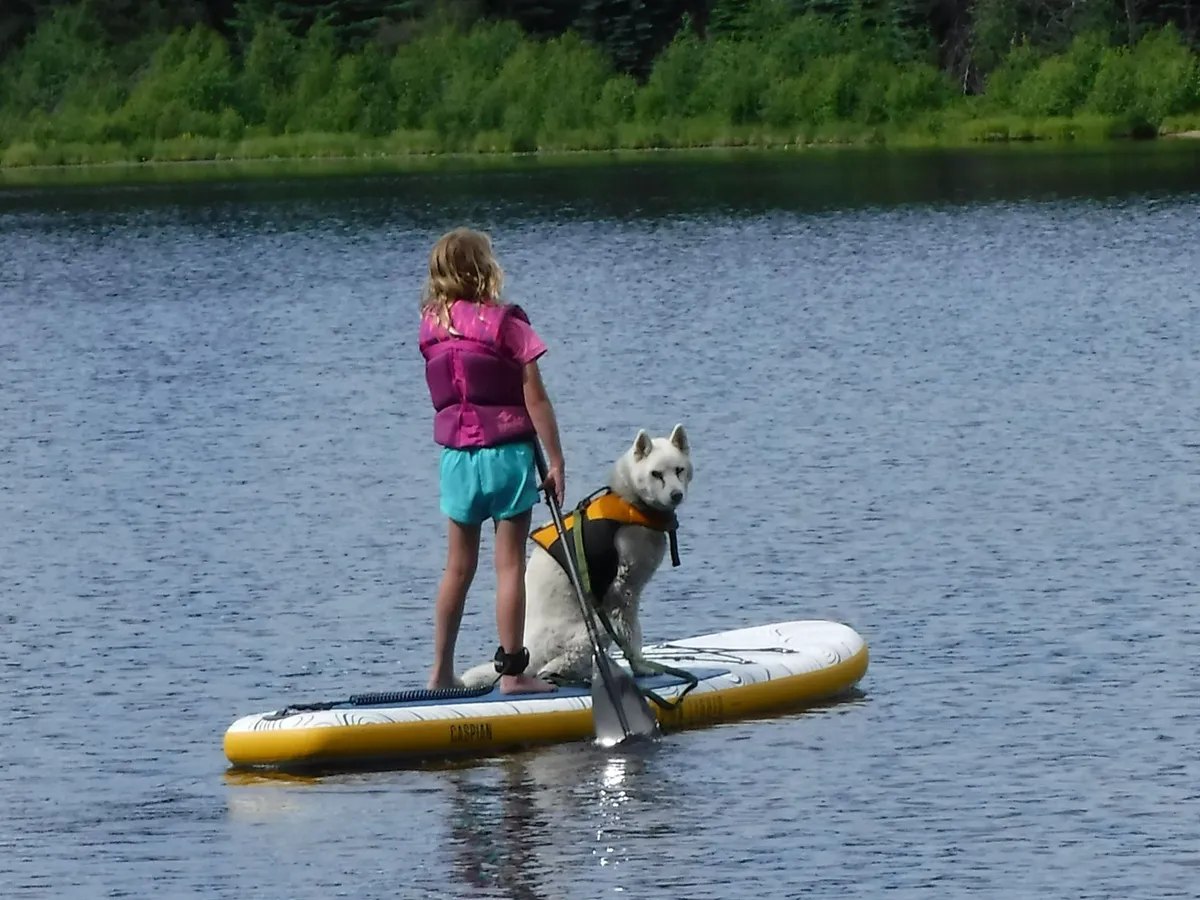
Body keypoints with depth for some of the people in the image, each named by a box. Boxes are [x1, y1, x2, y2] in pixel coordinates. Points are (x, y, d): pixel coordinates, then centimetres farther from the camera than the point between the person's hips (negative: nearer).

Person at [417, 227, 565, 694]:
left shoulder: (431, 326, 1)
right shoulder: (505, 322, -11)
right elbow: (535, 399, -10)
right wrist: (555, 461, -5)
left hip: (455, 456, 4)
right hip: (506, 452, -4)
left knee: (458, 566, 13)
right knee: (510, 564, 0)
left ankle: (441, 673, 16)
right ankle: (513, 673, 0)